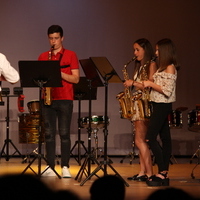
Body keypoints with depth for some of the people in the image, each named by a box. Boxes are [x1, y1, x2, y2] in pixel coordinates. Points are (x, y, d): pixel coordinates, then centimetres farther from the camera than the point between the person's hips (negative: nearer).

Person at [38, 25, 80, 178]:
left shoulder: (71, 55, 4)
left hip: (65, 99, -3)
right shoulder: (43, 57, 13)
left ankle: (65, 167, -1)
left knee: (64, 134, -4)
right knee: (49, 134, 1)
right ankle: (50, 167, 3)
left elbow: (76, 78, -2)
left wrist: (59, 73, -15)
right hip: (48, 99, 3)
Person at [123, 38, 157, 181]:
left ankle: (149, 173, -12)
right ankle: (142, 172, 6)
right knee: (141, 141, 6)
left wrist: (133, 83, -13)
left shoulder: (151, 65, -7)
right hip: (137, 104, 9)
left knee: (140, 140, -13)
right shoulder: (139, 66, 19)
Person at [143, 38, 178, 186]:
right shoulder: (164, 67, 16)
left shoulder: (170, 68, -14)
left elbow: (167, 91, -20)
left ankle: (162, 173, -12)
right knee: (165, 138, 8)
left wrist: (151, 84, -14)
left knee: (151, 137, -12)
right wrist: (150, 84, 5)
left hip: (163, 106, -10)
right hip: (160, 105, 10)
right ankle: (165, 174, 8)